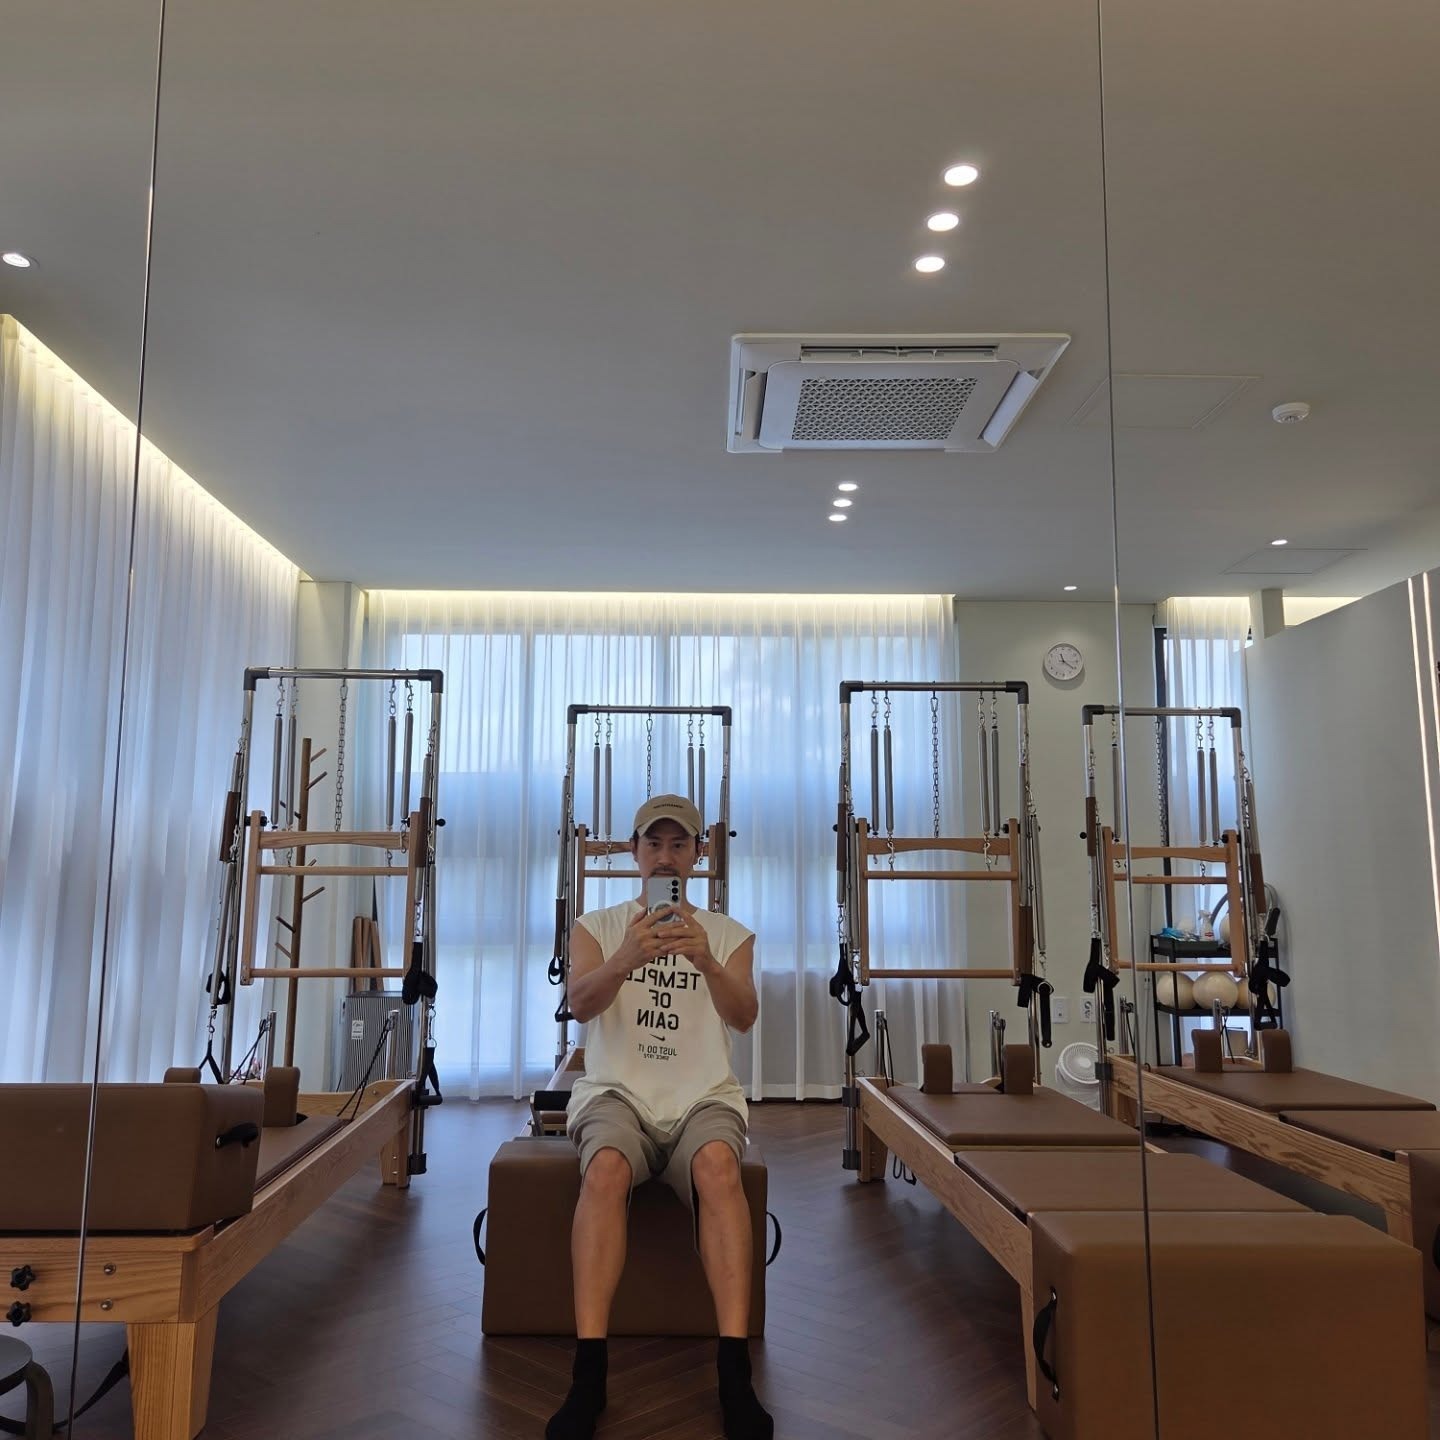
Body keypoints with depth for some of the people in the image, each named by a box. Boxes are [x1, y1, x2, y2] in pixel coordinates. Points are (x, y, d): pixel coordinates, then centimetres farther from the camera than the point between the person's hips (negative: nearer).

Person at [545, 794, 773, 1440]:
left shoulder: (729, 934, 10)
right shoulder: (597, 926, 10)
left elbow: (744, 1016, -8)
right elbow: (579, 1004, -9)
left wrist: (705, 961, -29)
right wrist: (627, 958, -31)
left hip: (703, 1096, 0)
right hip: (618, 1091, 0)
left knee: (718, 1164, -33)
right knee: (606, 1169, -33)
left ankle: (735, 1375, -32)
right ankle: (588, 1378, -30)